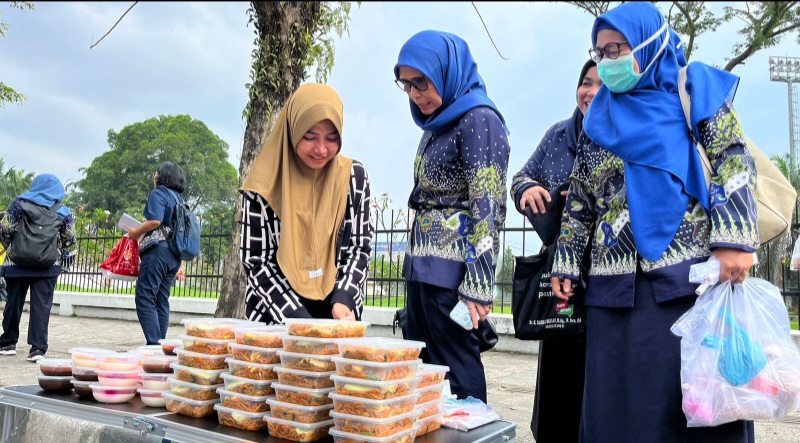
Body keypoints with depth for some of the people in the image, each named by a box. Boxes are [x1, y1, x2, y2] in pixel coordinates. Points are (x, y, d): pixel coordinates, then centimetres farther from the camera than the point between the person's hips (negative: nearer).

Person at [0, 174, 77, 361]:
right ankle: (38, 348, -6)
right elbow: (70, 242, 5)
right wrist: (64, 258, 18)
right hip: (48, 267, 0)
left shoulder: (21, 203, 3)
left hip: (17, 263, 0)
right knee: (41, 305, -1)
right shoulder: (64, 212, 6)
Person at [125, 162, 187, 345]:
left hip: (157, 249, -8)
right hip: (174, 254, 8)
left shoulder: (158, 193, -1)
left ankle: (154, 344, -15)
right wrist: (180, 264, 22)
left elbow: (155, 220, -18)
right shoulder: (179, 198, 22)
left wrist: (136, 232, -2)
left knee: (145, 299, -8)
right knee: (161, 301, 10)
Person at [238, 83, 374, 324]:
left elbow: (360, 247, -1)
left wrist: (343, 300, -16)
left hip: (334, 313, 2)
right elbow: (255, 261, -8)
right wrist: (295, 316, -17)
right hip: (275, 316, -1)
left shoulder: (354, 176, -3)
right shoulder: (266, 184, -9)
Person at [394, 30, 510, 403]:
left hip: (451, 270, -9)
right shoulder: (435, 126, 16)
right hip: (421, 266, 9)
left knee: (455, 372, -1)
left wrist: (477, 284, -20)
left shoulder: (478, 119, -11)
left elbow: (487, 207, -17)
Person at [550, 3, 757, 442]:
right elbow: (579, 201, 17)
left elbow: (733, 160, -3)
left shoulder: (692, 87, 7)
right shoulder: (599, 119, 16)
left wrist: (734, 239, -15)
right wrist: (564, 264, 12)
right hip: (616, 284, 4)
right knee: (616, 400, 5)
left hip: (691, 272, -3)